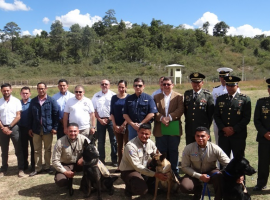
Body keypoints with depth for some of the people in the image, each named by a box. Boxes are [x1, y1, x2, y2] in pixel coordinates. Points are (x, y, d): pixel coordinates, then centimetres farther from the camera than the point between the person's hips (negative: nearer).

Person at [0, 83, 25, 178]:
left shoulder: (16, 101, -2)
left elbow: (18, 116, -5)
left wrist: (9, 127, -9)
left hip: (14, 127, -2)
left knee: (18, 150, -1)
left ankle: (21, 169, 5)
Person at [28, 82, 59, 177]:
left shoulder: (51, 101, -1)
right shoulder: (33, 101, 7)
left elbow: (56, 115, -3)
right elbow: (30, 116, 9)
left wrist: (54, 127, -8)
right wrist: (30, 128, 5)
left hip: (48, 129, -2)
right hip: (36, 129, 2)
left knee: (48, 149, 9)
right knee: (37, 150, 8)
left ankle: (47, 167, 21)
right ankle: (37, 168, 18)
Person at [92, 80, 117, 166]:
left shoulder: (113, 95, 1)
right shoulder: (96, 96, 9)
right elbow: (94, 109, 8)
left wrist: (108, 119, -6)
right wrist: (99, 119, -3)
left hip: (111, 119, -2)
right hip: (100, 120, 2)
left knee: (113, 141, -1)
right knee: (100, 141, 7)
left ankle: (114, 160, 8)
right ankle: (101, 160, 17)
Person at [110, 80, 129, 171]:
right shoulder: (114, 98, 9)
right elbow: (112, 112, 7)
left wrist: (124, 125, -11)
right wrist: (115, 125, -1)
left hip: (126, 125, -3)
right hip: (116, 125, 3)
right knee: (119, 145, 9)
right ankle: (120, 165, 15)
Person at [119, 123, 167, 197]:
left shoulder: (150, 143, -6)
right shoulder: (130, 146, -27)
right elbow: (137, 166, -29)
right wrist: (155, 174, -32)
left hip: (144, 169, 7)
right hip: (129, 171, -7)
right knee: (142, 190, -30)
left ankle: (148, 185, 11)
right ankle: (129, 188, 3)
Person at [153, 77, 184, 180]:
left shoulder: (179, 96, 7)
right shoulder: (156, 97, 12)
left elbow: (180, 110, -7)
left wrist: (169, 117, -18)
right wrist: (161, 118, -17)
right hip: (160, 130, 1)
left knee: (173, 151, 6)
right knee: (161, 152, 7)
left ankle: (174, 172, 18)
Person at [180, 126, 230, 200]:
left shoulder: (215, 149, -16)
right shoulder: (188, 149, -16)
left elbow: (228, 164, -12)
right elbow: (185, 167, -10)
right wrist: (199, 176, -22)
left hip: (211, 172, 0)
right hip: (195, 173, 1)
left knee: (221, 178, -34)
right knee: (184, 187, -27)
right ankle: (198, 188, 10)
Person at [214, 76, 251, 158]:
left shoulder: (245, 99, 1)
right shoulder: (220, 99, 10)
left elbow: (247, 118, -4)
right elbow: (216, 116, 7)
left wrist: (234, 129, -10)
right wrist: (224, 128, -7)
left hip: (238, 135, -2)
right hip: (223, 135, 3)